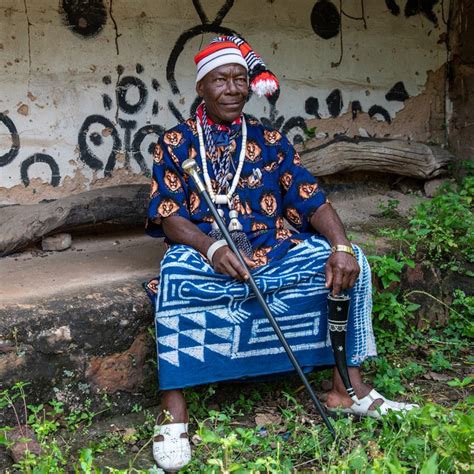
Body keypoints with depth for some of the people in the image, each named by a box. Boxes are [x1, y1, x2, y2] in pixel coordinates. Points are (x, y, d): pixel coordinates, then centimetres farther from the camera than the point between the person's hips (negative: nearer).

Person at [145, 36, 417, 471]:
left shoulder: (269, 141, 12)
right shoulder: (177, 144, 5)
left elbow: (312, 201, 4)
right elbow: (167, 215, -6)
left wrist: (341, 245, -16)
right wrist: (212, 247, -26)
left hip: (274, 252, 4)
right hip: (204, 255, -3)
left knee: (350, 261, -15)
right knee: (175, 273, -37)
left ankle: (349, 387, -5)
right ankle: (173, 409, -28)